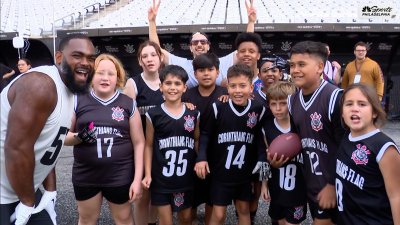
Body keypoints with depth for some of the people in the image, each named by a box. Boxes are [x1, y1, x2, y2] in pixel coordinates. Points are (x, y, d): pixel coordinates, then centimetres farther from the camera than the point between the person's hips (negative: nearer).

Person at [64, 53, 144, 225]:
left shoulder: (128, 104, -2)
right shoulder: (78, 101, -2)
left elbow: (139, 143, 0)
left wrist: (137, 178, -4)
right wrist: (78, 137, -18)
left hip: (120, 176, 0)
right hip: (85, 176, 1)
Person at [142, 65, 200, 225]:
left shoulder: (194, 114, 0)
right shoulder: (153, 114, -6)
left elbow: (197, 141, 10)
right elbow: (149, 145, 0)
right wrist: (147, 174, -3)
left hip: (186, 177, 2)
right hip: (161, 178, -2)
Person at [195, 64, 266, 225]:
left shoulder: (259, 110, -6)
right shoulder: (218, 108, -13)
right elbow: (205, 134, -4)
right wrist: (201, 158, -13)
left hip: (245, 172, 3)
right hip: (220, 171, -2)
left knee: (244, 209, 19)